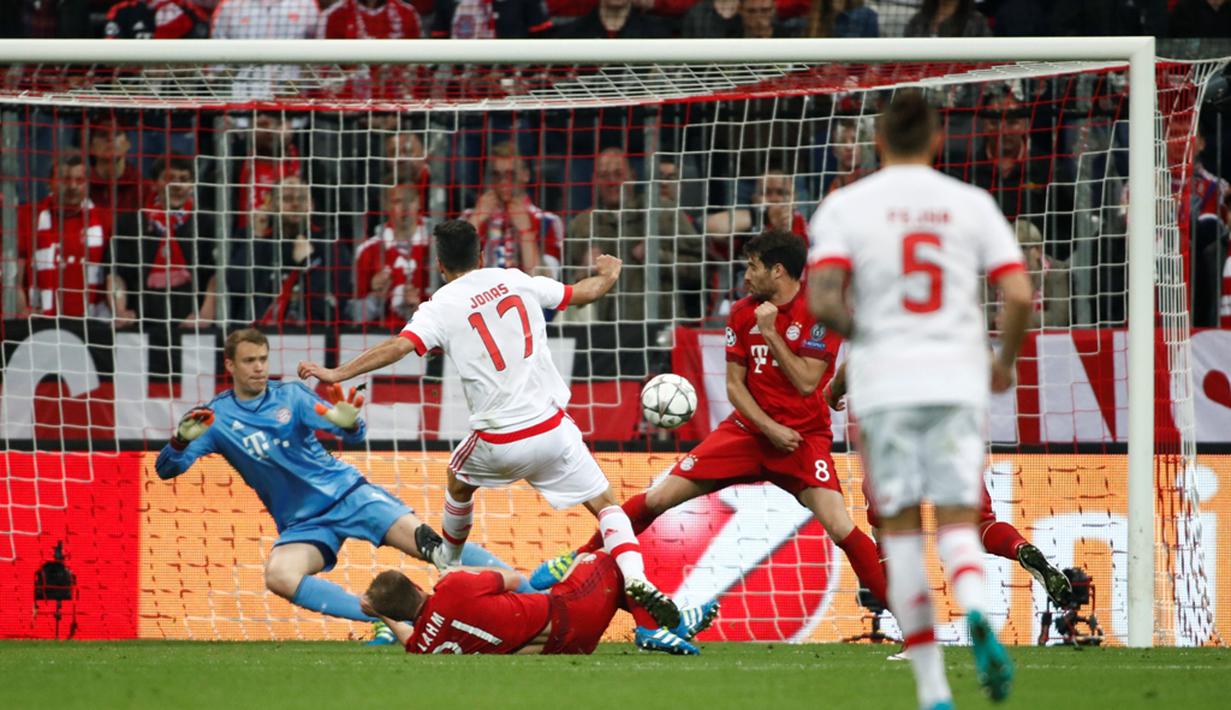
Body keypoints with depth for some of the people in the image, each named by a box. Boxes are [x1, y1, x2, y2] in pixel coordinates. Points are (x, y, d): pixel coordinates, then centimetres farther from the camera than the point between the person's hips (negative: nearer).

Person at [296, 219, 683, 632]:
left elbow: (399, 346, -20)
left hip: (499, 443, -1)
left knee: (459, 478, 32)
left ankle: (448, 562, 52)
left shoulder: (441, 306, -3)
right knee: (605, 504, 7)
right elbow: (585, 293, 20)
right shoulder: (515, 281, 8)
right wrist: (608, 274, 43)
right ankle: (635, 578, -18)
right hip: (551, 428, 1)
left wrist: (337, 374, -18)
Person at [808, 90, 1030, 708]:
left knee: (900, 529, 7)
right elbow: (1019, 295, -3)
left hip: (885, 383, -1)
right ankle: (976, 615, -27)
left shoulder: (845, 207, 1)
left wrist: (853, 328, 10)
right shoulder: (972, 204, 6)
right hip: (958, 378, 1)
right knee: (957, 521, 7)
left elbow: (822, 302, -11)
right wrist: (1005, 360, 14)